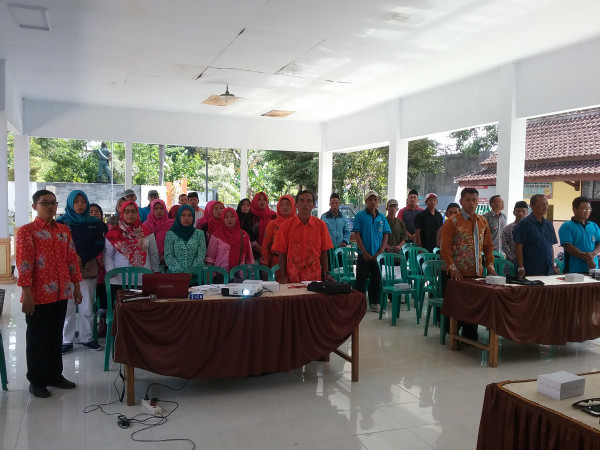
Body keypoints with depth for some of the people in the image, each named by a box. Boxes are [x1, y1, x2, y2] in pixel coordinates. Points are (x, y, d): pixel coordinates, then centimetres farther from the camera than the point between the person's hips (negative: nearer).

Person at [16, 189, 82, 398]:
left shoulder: (64, 230, 10)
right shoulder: (26, 231, -7)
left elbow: (72, 259, 13)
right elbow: (23, 263, -13)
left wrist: (76, 286, 11)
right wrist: (26, 293, -18)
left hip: (61, 293, 5)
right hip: (39, 295, -5)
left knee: (56, 336, 15)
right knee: (37, 338, 6)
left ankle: (55, 375, 27)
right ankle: (36, 381, 17)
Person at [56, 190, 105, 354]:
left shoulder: (94, 223, 8)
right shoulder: (61, 222, 4)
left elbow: (99, 245, 3)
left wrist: (82, 259, -10)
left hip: (88, 268, 2)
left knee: (87, 306, 5)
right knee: (67, 305, -2)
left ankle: (87, 338, 17)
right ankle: (67, 341, 10)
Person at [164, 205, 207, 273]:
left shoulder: (199, 234, 10)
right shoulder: (170, 234, 8)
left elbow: (201, 255, 3)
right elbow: (168, 256, 2)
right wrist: (179, 271, -9)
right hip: (175, 273, -1)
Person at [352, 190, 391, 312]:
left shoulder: (382, 217, 8)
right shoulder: (360, 216, -2)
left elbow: (386, 236, 7)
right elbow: (357, 235, -6)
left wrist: (380, 252, -5)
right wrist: (365, 253, -12)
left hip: (377, 255, 3)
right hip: (364, 255, -3)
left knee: (377, 279, 8)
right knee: (361, 280, 1)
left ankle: (374, 303, 20)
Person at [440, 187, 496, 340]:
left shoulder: (483, 222, 12)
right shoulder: (452, 222, -5)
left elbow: (488, 246, 18)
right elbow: (445, 247, -10)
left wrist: (490, 264, 6)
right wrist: (452, 267, -19)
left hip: (476, 273, 5)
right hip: (457, 274, -4)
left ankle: (470, 336, 18)